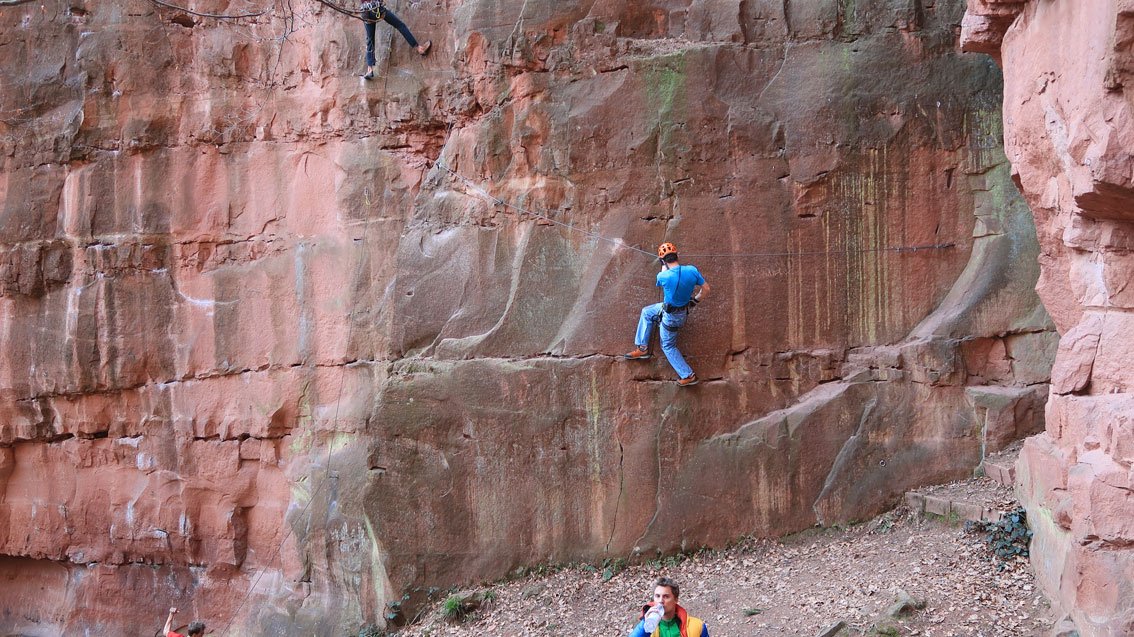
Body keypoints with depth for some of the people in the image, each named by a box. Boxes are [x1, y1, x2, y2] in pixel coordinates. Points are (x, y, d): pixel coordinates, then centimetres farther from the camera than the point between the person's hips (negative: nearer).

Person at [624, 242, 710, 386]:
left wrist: (664, 266, 8)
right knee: (646, 312, 24)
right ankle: (642, 348, 29)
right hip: (684, 306, 6)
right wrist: (695, 301, 11)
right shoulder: (692, 270, -21)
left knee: (668, 346, 17)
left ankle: (688, 376, 20)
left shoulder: (663, 276, -31)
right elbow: (705, 289, -8)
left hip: (671, 315, -6)